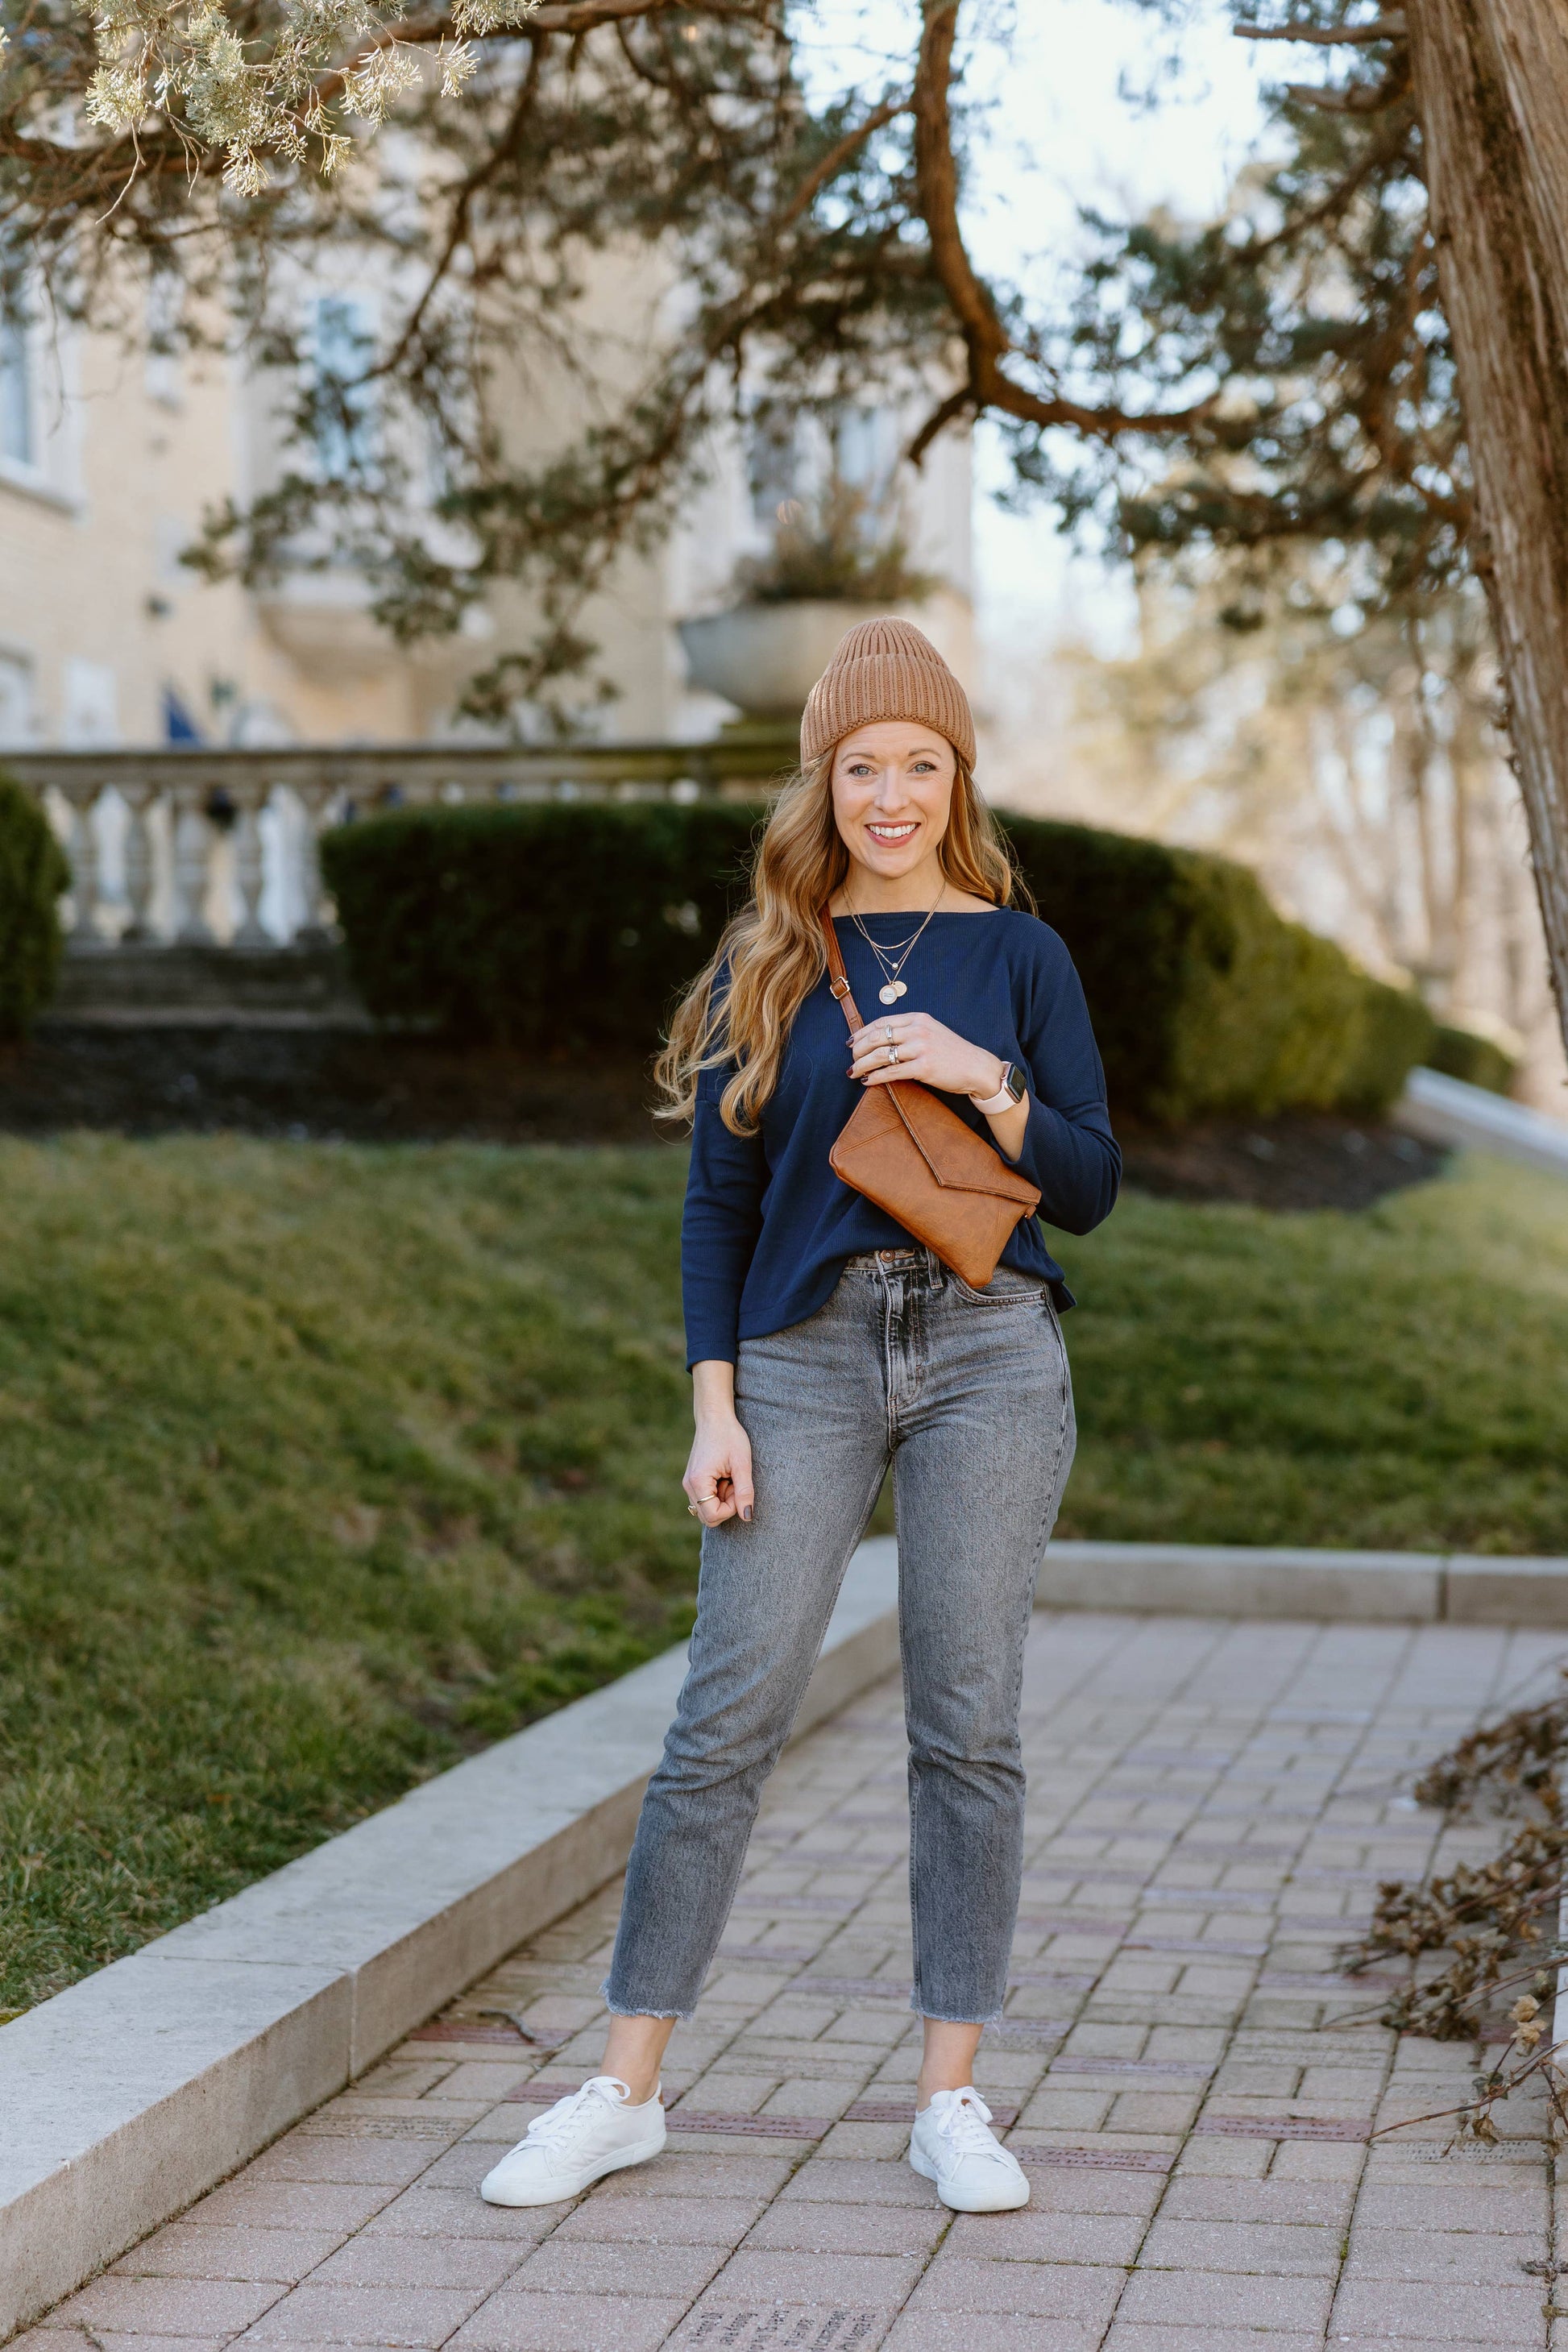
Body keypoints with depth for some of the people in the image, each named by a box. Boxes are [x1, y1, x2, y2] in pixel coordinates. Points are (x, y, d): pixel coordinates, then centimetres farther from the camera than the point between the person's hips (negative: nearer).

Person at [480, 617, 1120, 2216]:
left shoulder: (1018, 956, 7)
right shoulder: (764, 967, 8)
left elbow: (1088, 1189, 5)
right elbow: (718, 1203, 6)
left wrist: (979, 1077, -11)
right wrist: (714, 1409, -2)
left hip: (988, 1357, 0)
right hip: (806, 1356, 0)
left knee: (968, 1726, 2)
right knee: (725, 1721, -2)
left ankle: (950, 2099, 12)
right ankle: (625, 2092, 7)